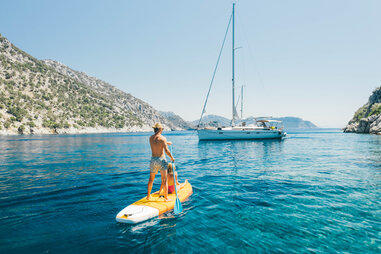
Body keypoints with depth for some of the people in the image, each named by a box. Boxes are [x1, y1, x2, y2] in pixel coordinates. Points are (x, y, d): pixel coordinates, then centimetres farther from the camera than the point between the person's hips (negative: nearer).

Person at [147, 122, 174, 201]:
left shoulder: (150, 138, 5)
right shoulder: (163, 138, -13)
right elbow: (166, 151, -18)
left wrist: (166, 143, 35)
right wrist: (172, 158, -3)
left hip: (153, 160, 5)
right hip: (161, 160, -5)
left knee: (151, 179, 19)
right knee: (164, 180, 3)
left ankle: (148, 196, 31)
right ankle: (166, 198, 8)